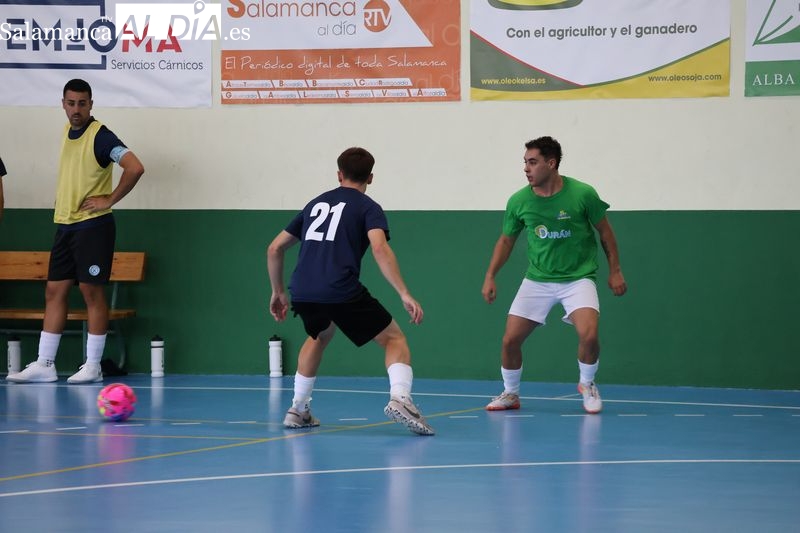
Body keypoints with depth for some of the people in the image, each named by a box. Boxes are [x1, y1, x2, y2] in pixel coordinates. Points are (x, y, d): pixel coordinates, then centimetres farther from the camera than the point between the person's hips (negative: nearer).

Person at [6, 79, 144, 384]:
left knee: (92, 291, -3)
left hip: (93, 225, -8)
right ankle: (44, 365, 9)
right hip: (64, 224, 8)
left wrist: (109, 199, -17)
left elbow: (135, 167, -23)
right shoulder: (67, 132, 11)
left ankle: (93, 366, 2)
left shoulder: (100, 136, -13)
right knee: (54, 291, 6)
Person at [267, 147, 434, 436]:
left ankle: (298, 410, 32)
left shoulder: (316, 203, 25)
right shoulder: (368, 207, 9)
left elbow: (275, 249, 27)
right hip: (343, 293, -5)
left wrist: (278, 291, 37)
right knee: (394, 338, 8)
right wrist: (405, 295, -15)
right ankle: (399, 398, -19)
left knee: (319, 336, 35)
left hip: (302, 292, 5)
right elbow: (380, 249, -11)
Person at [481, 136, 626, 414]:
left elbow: (604, 231, 0)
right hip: (537, 279, 3)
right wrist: (490, 276, 0)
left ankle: (587, 385, 7)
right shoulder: (518, 201, -8)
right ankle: (510, 394, 23)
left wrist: (615, 271, 1)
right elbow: (506, 240, 7)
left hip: (578, 277, -3)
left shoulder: (583, 194, -15)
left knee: (588, 335, -23)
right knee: (510, 339, -4)